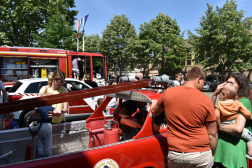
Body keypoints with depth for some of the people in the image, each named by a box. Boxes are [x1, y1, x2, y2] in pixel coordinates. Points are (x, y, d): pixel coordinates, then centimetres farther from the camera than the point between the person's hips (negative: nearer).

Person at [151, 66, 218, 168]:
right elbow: (212, 135, -4)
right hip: (200, 155, -1)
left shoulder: (168, 93, -5)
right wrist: (212, 155, 12)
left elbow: (154, 112, 13)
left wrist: (153, 104, 35)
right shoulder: (206, 100, -10)